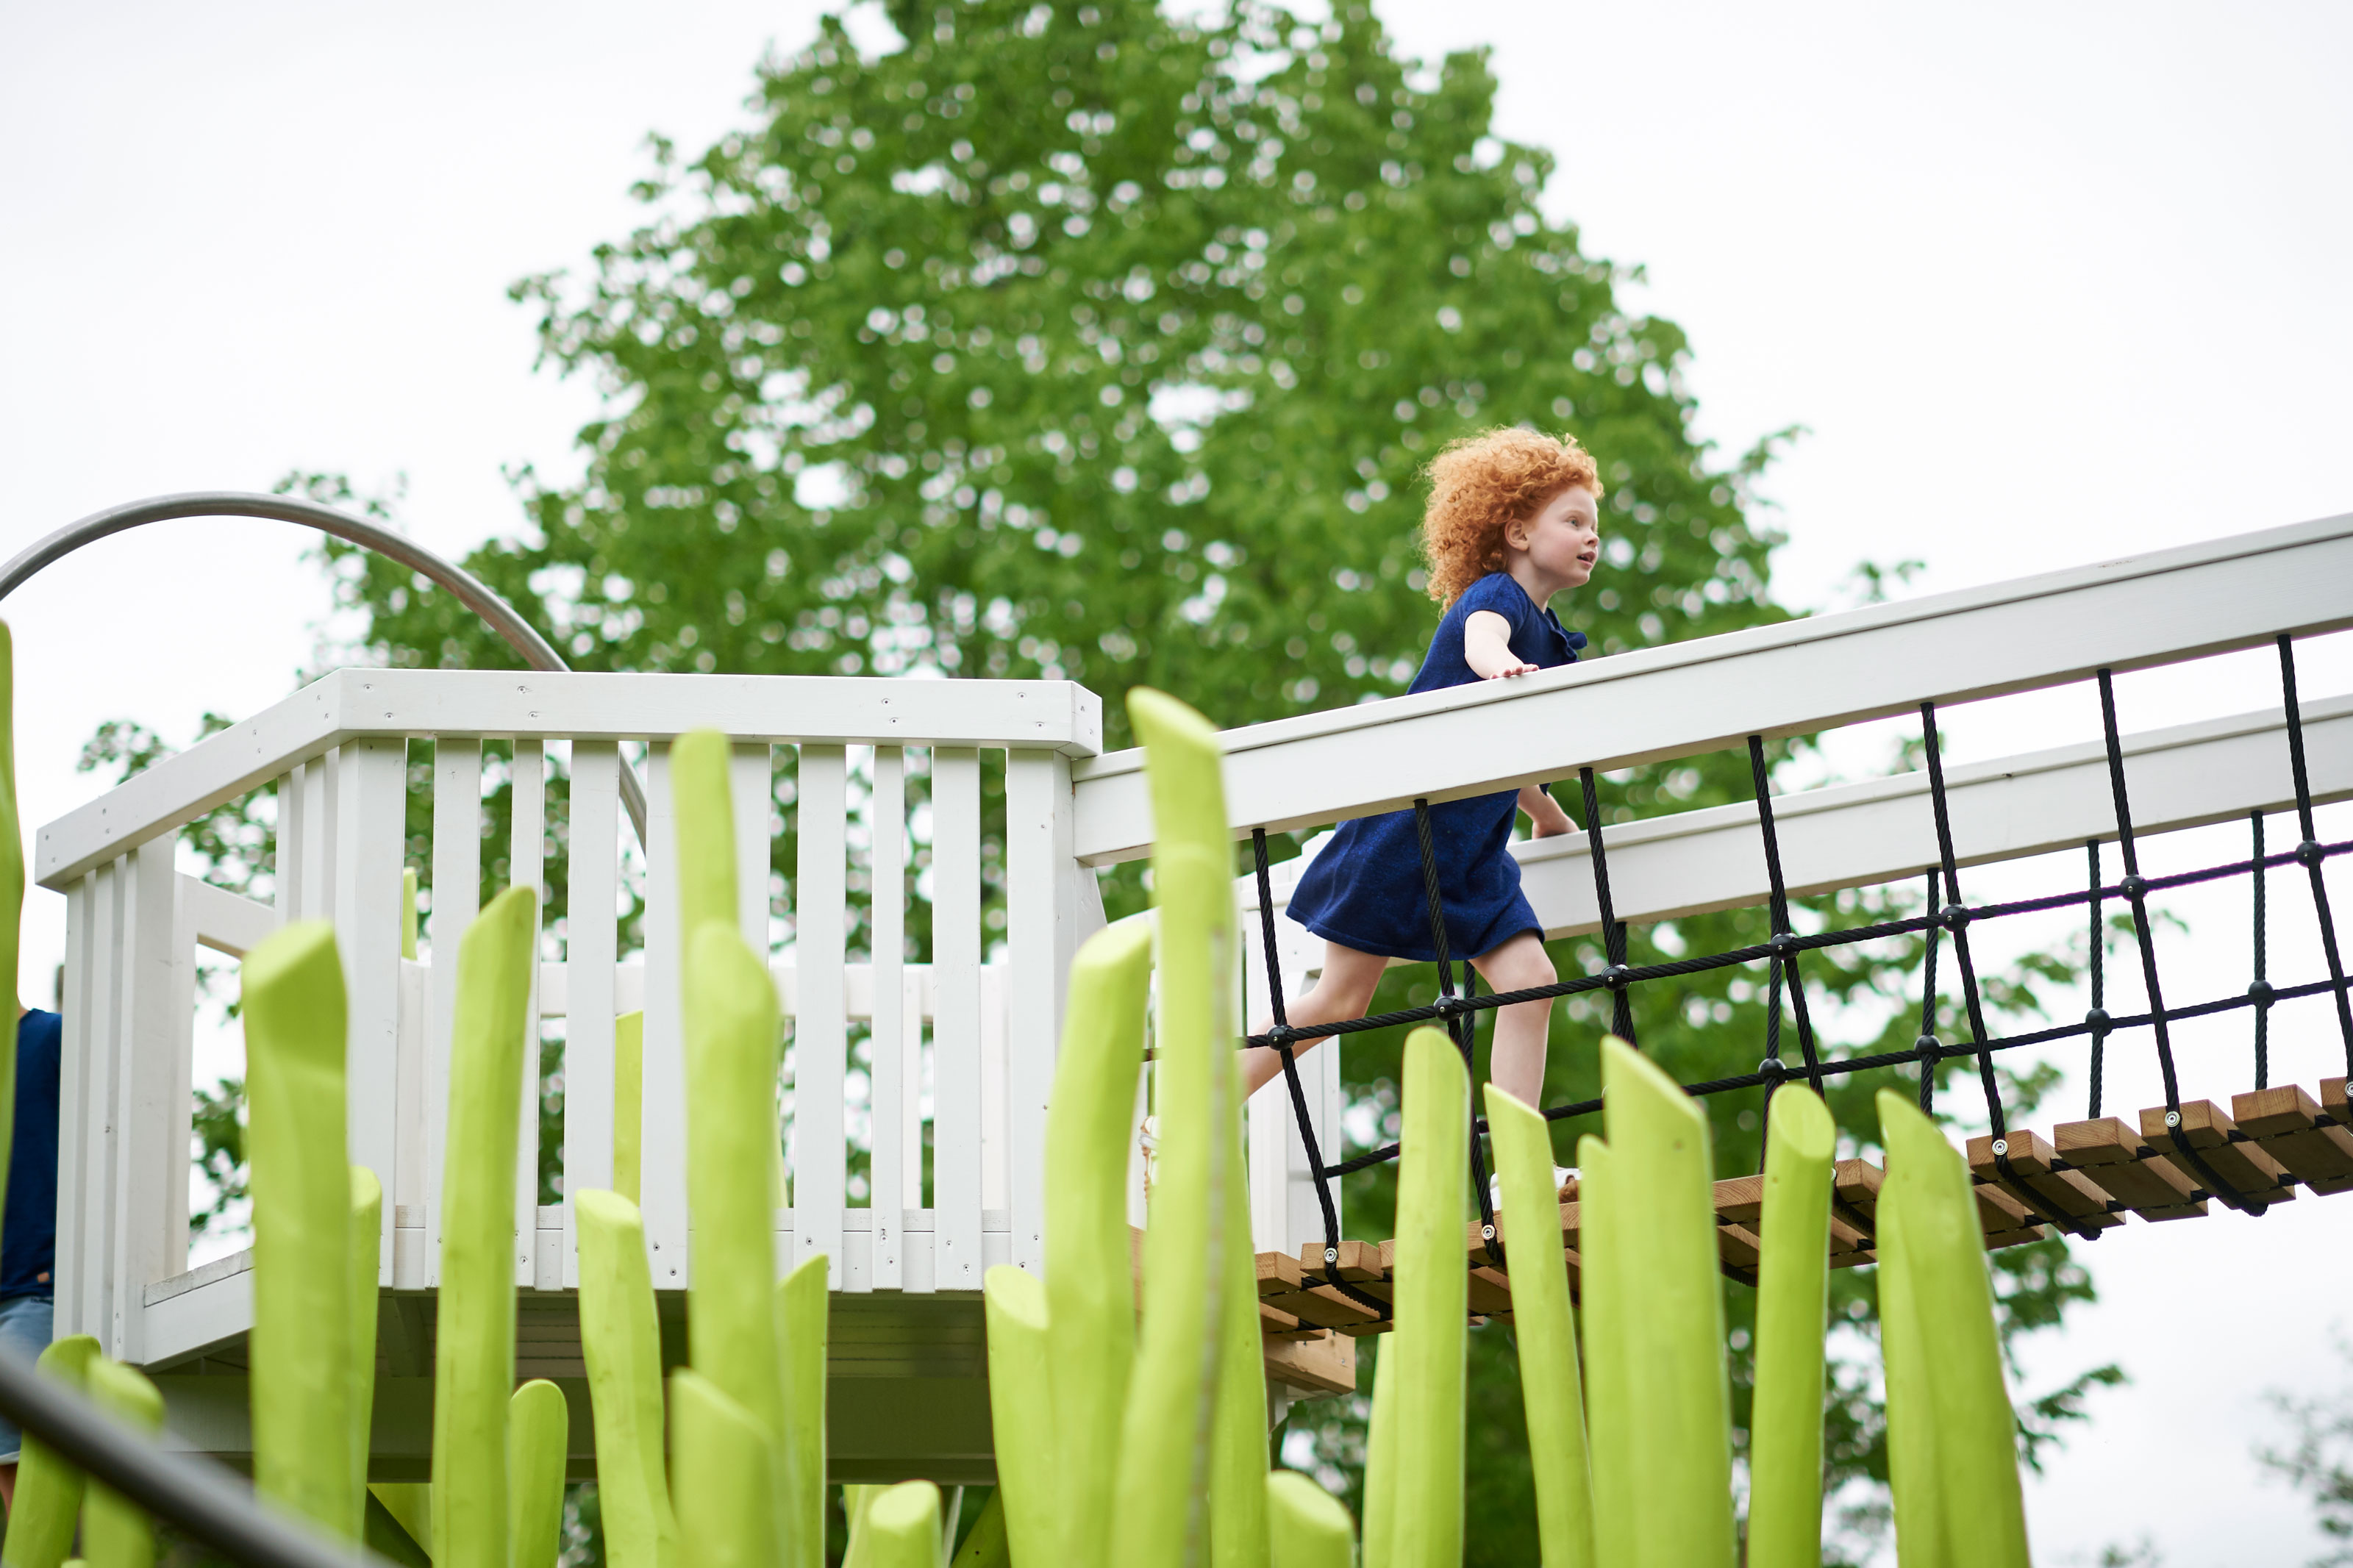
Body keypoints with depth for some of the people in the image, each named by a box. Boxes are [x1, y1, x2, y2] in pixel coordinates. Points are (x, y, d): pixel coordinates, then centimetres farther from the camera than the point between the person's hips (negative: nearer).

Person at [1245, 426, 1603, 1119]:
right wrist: (1503, 667, -58)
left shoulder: (1547, 633, 17)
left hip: (1472, 850, 8)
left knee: (1529, 981, -9)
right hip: (1404, 829, -8)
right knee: (1341, 997, -3)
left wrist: (1550, 818, 45)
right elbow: (1480, 639, -35)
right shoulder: (1496, 594, -7)